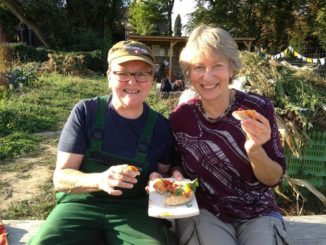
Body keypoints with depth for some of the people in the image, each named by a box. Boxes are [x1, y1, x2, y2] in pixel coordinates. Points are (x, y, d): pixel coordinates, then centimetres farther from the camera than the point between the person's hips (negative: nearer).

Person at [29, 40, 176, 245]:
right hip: (81, 203, 0)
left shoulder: (160, 126, 0)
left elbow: (165, 173, 11)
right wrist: (99, 180, -28)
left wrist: (159, 182, -14)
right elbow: (61, 178, -7)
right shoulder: (86, 112, -6)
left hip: (134, 209, 1)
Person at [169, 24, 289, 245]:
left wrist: (255, 151, -25)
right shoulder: (180, 117, -8)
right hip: (202, 212, 0)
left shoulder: (259, 108, -11)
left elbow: (274, 179, -7)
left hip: (258, 213, 1)